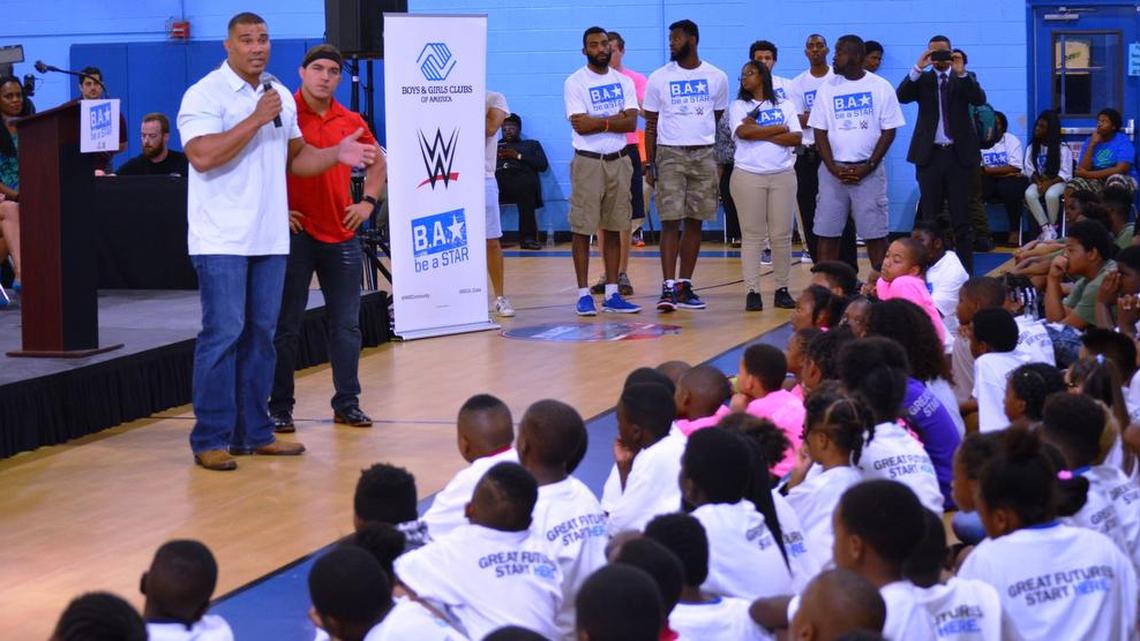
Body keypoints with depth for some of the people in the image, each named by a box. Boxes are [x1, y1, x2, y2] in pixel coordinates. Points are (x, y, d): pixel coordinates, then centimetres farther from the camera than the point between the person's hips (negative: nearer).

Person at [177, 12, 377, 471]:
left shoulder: (280, 96, 14)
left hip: (270, 239, 7)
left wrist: (336, 154, 4)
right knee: (223, 335, -8)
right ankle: (210, 440, -3)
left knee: (260, 335, 10)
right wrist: (256, 120, -19)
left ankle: (254, 433, 18)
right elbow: (201, 156, -21)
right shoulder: (205, 95, -8)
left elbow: (294, 158, 22)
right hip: (222, 240, -7)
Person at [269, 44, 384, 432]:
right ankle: (280, 408, 7)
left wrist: (368, 202, 11)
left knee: (346, 324, 8)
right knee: (287, 325, 1)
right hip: (296, 233, -4)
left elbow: (378, 163, 24)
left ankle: (347, 403, 17)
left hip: (341, 236, 5)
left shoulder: (351, 122, 9)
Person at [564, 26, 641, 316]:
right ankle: (584, 294, 1)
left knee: (614, 229, 7)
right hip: (588, 162, -4)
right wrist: (615, 120, -9)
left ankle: (612, 294, 11)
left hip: (618, 161, 5)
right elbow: (581, 125, -15)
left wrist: (598, 122, -13)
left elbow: (631, 122, -3)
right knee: (582, 229, -3)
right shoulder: (575, 83, -4)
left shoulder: (624, 82, 9)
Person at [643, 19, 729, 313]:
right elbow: (650, 125, 4)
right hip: (670, 155, -2)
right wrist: (650, 165, -1)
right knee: (671, 222, -9)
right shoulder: (659, 78, 2)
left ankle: (684, 285, 10)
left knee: (695, 222, 4)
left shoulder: (717, 78, 4)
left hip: (704, 156, 2)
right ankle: (668, 287, -12)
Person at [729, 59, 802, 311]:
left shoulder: (785, 105, 12)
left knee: (782, 235, 0)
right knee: (752, 236, -3)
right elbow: (743, 132, -10)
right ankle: (752, 291, -2)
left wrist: (760, 133, -7)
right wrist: (779, 129, -3)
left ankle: (782, 289, 8)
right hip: (748, 175, -1)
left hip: (783, 175, 1)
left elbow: (796, 138, -1)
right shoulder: (738, 106, 9)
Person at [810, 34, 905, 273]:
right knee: (826, 233, 1)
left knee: (875, 233, -2)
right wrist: (834, 168, -7)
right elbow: (820, 131, 5)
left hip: (868, 170, -2)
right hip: (833, 170, 2)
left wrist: (868, 167, -10)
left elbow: (889, 131, -1)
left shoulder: (881, 87, 0)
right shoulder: (828, 88, 6)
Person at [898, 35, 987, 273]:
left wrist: (961, 73, -21)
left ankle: (965, 271, 3)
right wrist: (918, 68, -20)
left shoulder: (965, 79, 7)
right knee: (930, 218, 4)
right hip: (930, 155, 1)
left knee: (961, 218, 1)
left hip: (959, 155, -1)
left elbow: (980, 99, -10)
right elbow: (902, 96, -9)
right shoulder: (922, 80, 8)